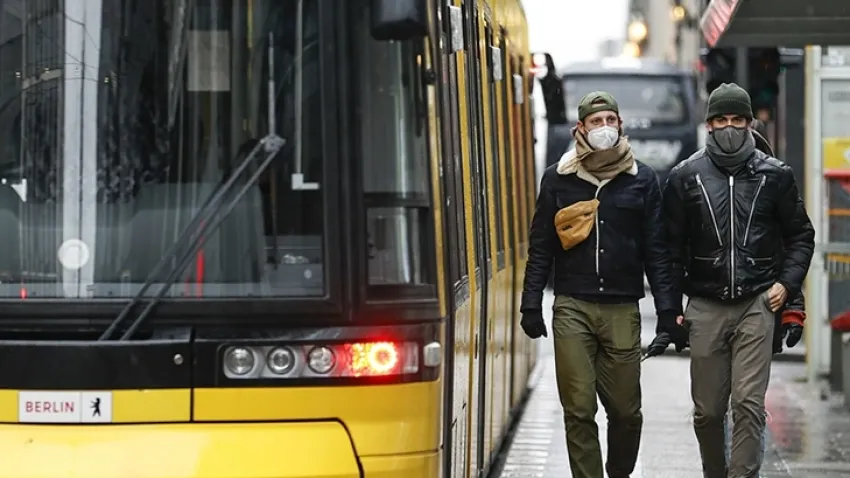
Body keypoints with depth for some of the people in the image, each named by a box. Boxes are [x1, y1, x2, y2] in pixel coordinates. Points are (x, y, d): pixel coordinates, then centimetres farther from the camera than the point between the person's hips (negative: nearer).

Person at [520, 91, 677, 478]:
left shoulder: (642, 179, 8)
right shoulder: (557, 178, 7)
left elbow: (657, 251, 8)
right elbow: (540, 247, 9)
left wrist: (668, 308, 2)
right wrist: (531, 304, 3)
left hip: (622, 309, 0)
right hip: (572, 308, 0)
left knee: (625, 409, 4)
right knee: (579, 411, -2)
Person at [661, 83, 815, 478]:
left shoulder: (774, 175, 5)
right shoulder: (686, 177, 5)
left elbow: (800, 235, 13)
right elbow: (672, 247, 7)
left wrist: (787, 283, -1)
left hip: (757, 304, -1)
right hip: (705, 308, 1)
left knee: (748, 403, -10)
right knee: (707, 410, 7)